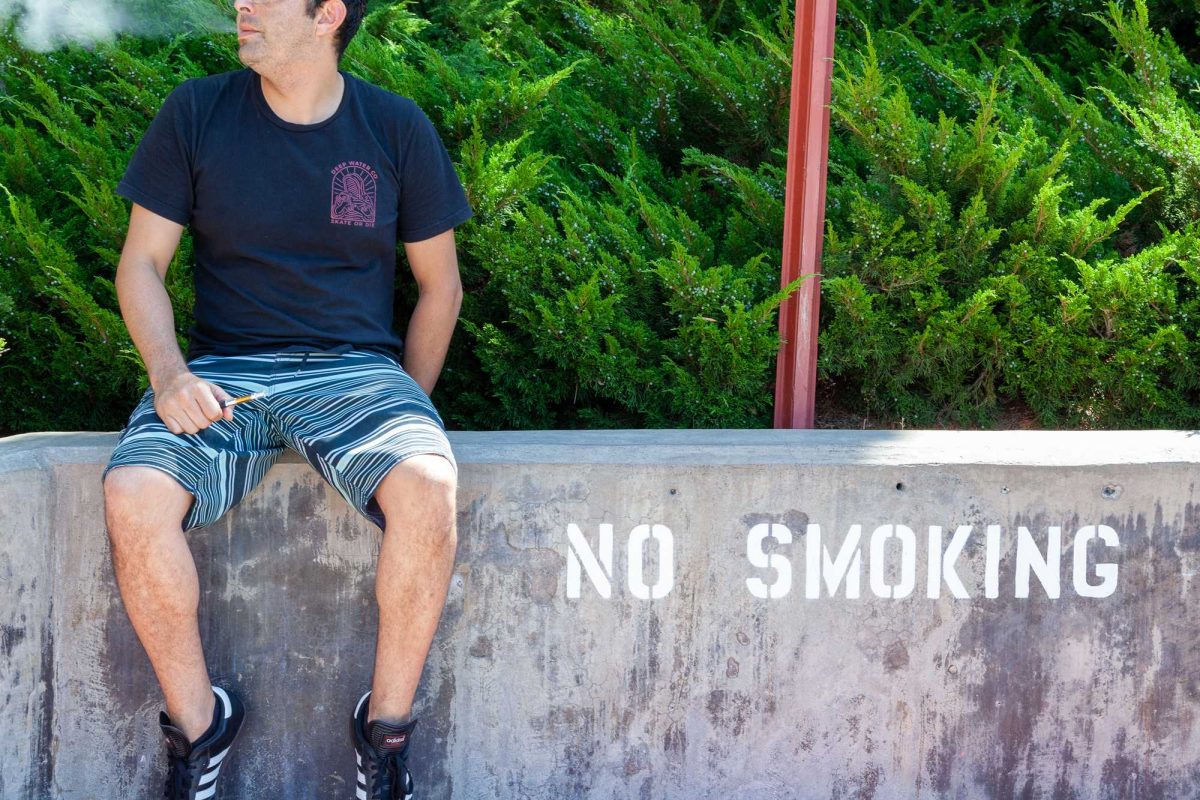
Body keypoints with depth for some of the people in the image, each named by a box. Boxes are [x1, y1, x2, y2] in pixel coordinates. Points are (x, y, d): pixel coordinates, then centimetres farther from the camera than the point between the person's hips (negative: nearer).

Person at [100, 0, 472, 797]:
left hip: (354, 366, 0)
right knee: (132, 496, -30)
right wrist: (170, 374, -13)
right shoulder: (196, 113, 3)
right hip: (223, 371, 1)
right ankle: (197, 720, -8)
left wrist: (404, 415, 4)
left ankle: (388, 725, -13)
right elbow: (141, 263, 5)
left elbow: (440, 285, 11)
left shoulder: (396, 127, 3)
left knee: (426, 486, -33)